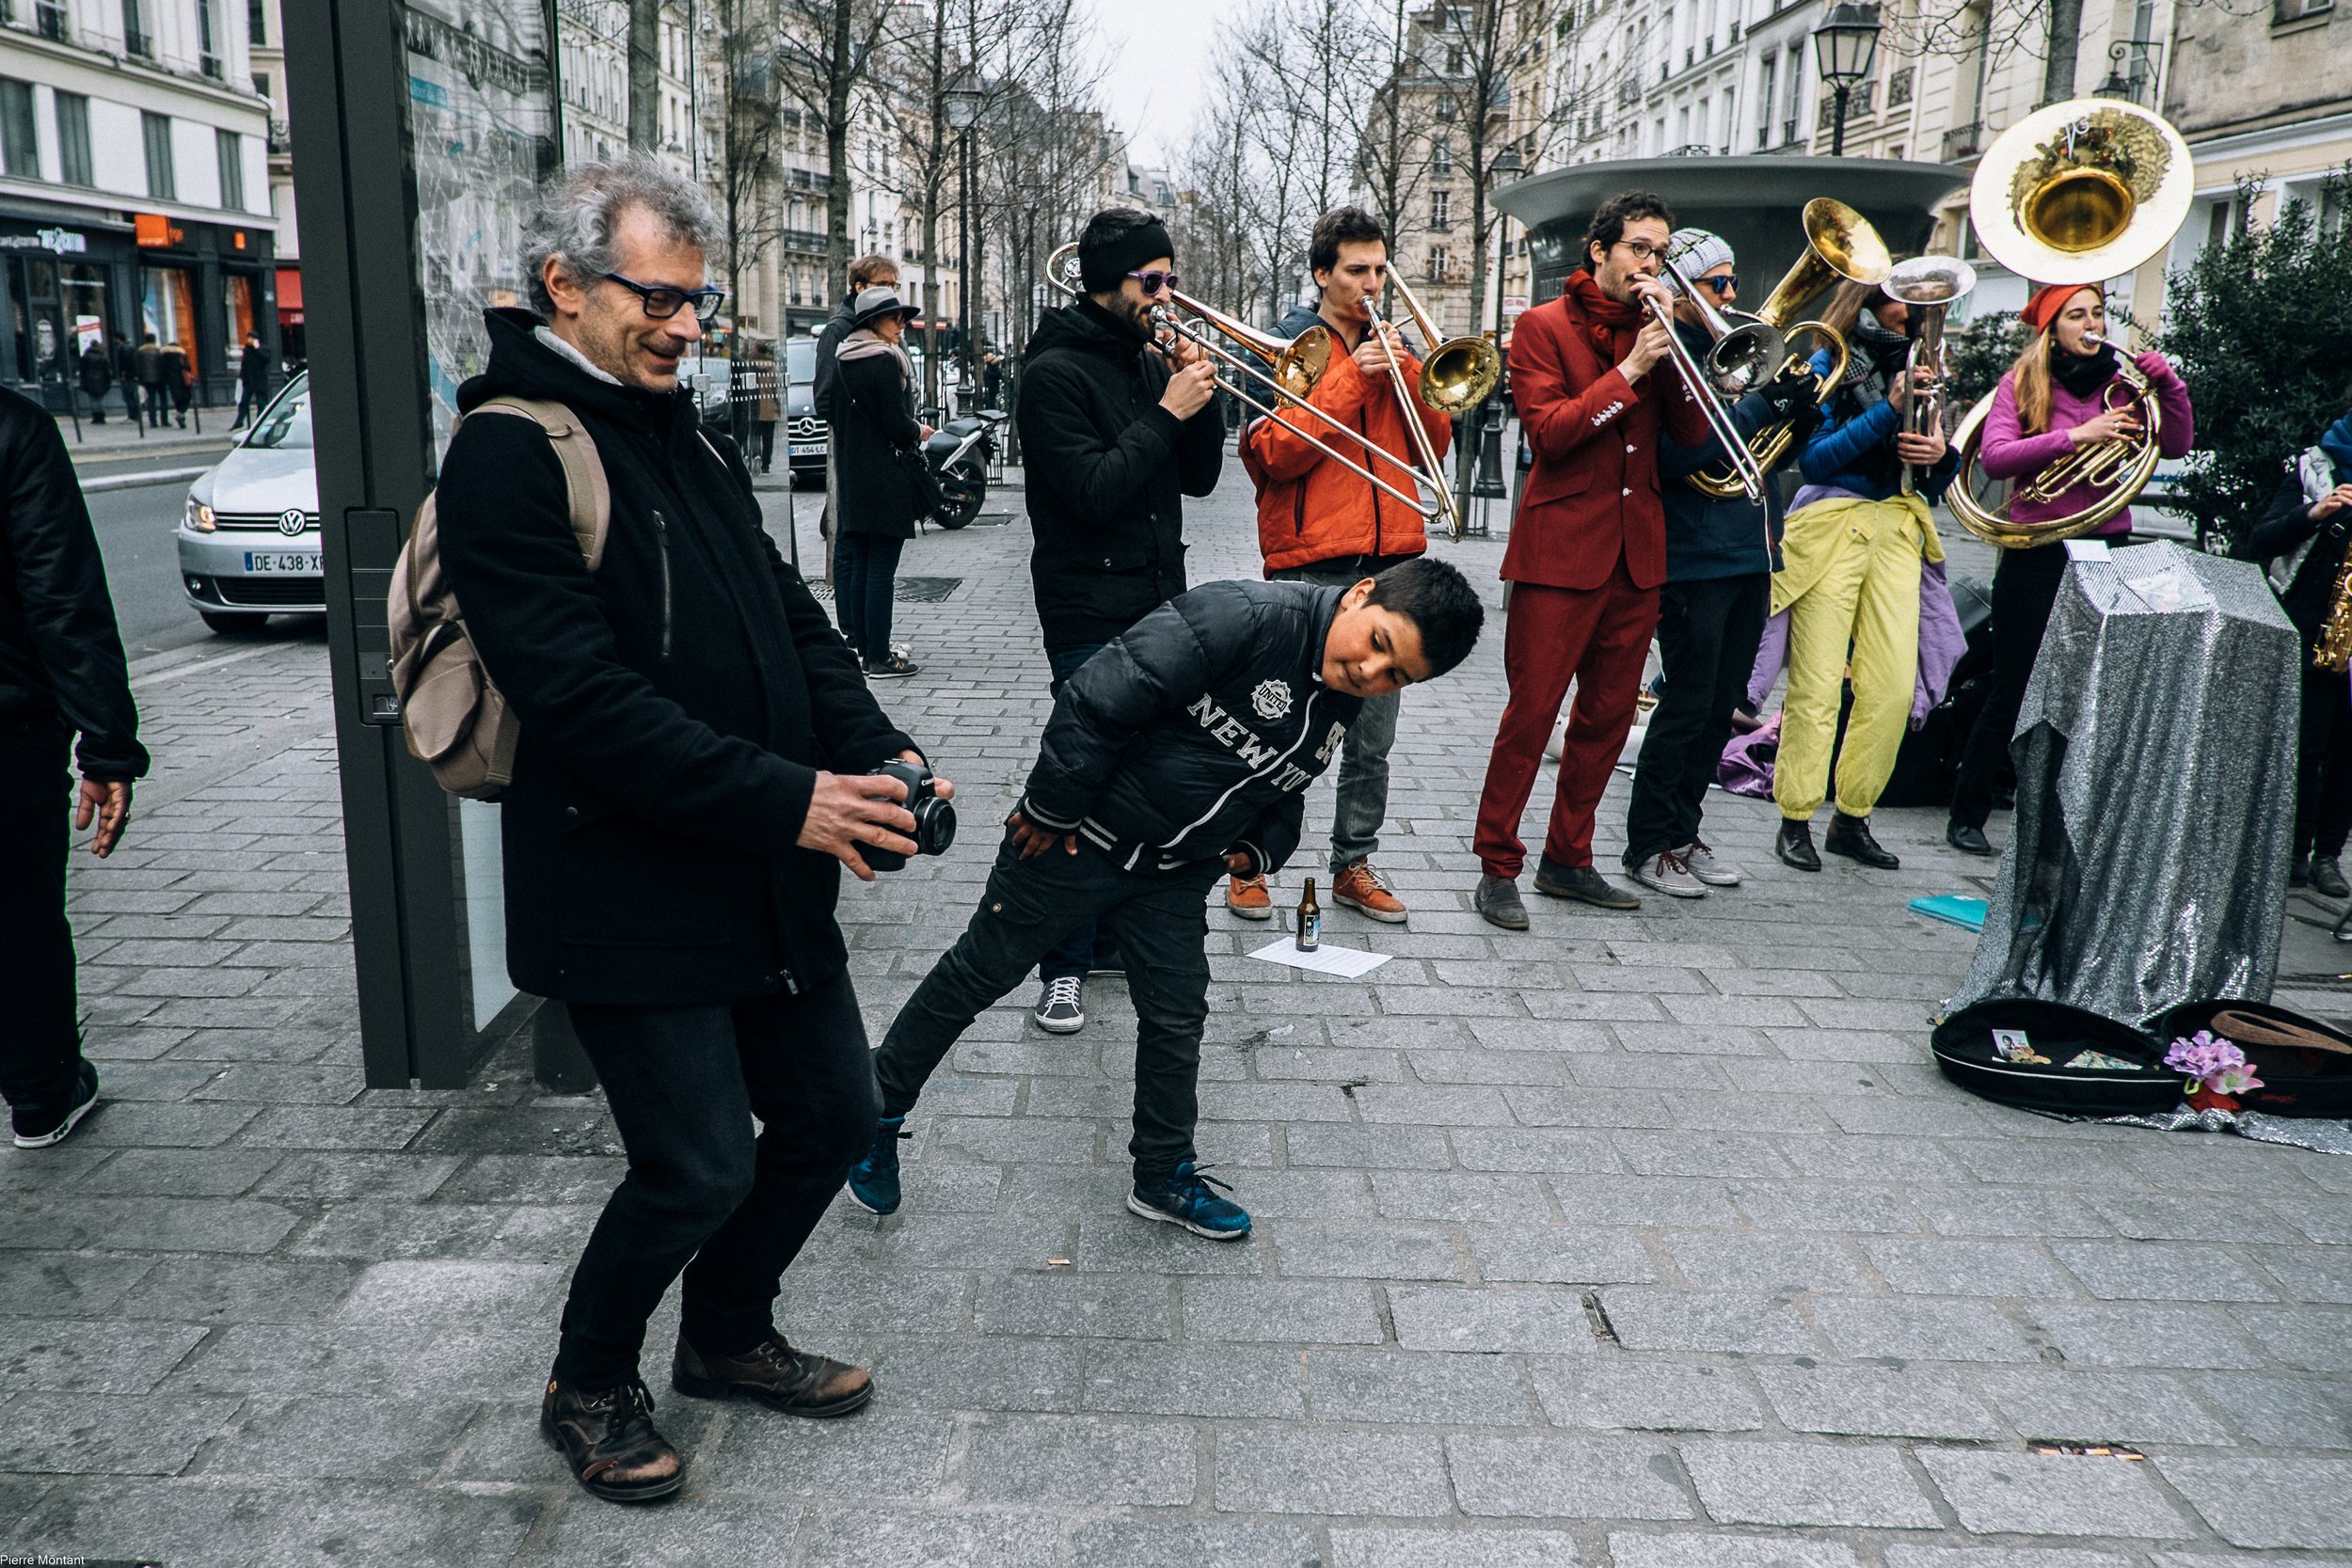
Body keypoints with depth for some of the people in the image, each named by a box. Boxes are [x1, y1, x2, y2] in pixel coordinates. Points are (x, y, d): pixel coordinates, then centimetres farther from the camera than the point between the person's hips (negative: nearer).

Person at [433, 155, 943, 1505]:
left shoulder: (692, 440, 13)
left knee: (834, 1112, 14)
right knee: (700, 1167, -2)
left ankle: (728, 1334, 39)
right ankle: (590, 1391, 28)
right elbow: (586, 698, -23)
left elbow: (788, 617, 14)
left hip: (768, 880, 8)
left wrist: (875, 751, -4)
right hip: (628, 896, -8)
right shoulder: (512, 455, -14)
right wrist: (786, 799, -25)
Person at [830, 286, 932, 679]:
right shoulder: (886, 362, -14)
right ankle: (879, 657, -2)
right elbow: (897, 425, -17)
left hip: (852, 477, 8)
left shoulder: (842, 361, 11)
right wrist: (920, 431, 4)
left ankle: (860, 645, 19)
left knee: (858, 565, 13)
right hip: (886, 480, -8)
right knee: (881, 569, -5)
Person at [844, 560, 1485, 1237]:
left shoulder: (1342, 703, -2)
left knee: (1176, 1021, 11)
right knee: (979, 973, 10)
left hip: (1174, 878, 6)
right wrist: (1051, 811, -22)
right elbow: (1098, 699, -29)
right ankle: (880, 1109, 29)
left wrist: (1262, 845, 1)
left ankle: (1164, 1178, 32)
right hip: (1078, 839, -6)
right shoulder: (1240, 617, -29)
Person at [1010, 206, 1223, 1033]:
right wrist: (1167, 412, -17)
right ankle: (1064, 964, 7)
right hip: (1091, 613, -7)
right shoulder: (1056, 371, -11)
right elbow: (1092, 491, -20)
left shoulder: (1149, 359, 12)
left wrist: (1199, 398, -4)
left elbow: (1198, 478, 12)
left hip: (1158, 605, 8)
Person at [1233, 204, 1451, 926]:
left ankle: (1354, 865, 19)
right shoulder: (1286, 345, 1)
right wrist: (1352, 379, -14)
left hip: (1389, 563, 5)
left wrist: (1407, 374, -5)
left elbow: (1435, 446, 9)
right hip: (1308, 563, -5)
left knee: (1373, 737, 8)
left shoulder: (1394, 349, 17)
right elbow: (1276, 455, -11)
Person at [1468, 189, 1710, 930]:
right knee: (1531, 712, -6)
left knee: (1608, 715, 10)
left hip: (1636, 555, 6)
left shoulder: (1653, 328, 15)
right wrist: (1630, 369, -16)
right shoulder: (1545, 326, -1)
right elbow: (1547, 431, -14)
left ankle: (1567, 859, 22)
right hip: (1561, 549, -6)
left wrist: (1668, 347, -7)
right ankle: (1497, 867, 5)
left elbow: (1692, 433, 4)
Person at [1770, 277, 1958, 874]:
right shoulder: (1830, 364, 0)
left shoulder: (1916, 364, 14)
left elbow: (1937, 479, 16)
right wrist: (1888, 412, -16)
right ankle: (1795, 823, 5)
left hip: (1897, 527, 5)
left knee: (1894, 687, 0)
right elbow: (1812, 459, -12)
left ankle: (1852, 819, 13)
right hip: (1831, 527, -5)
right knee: (1817, 685, -6)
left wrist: (1942, 453, -7)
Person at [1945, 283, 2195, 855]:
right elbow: (1994, 458, -14)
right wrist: (2073, 436, -21)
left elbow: (2177, 445, 4)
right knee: (2014, 694, 0)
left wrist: (2169, 385, -8)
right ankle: (1967, 816, 12)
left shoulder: (2120, 382, 9)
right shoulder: (2022, 383, 1)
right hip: (2036, 554, -3)